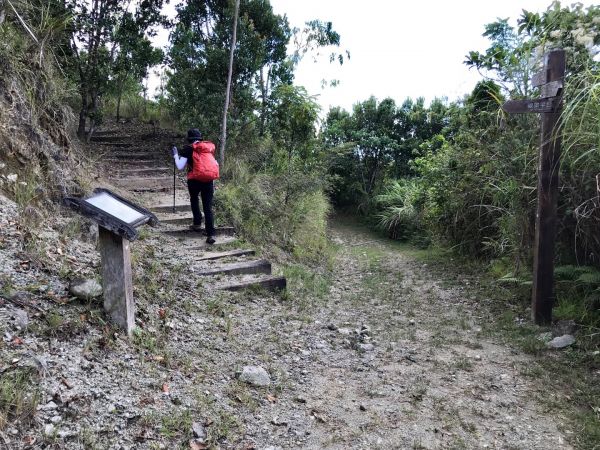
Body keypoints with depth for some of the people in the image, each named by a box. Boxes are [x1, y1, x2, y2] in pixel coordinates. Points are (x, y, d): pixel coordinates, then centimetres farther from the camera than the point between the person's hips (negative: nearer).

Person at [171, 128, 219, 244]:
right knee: (208, 207, 4)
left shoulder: (188, 149, 2)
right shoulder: (210, 147, 13)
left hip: (195, 179, -2)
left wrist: (175, 155, 15)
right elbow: (215, 163, 20)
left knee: (194, 199, 27)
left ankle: (197, 224, 23)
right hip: (209, 180, 2)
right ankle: (211, 234, -6)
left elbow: (180, 167, 1)